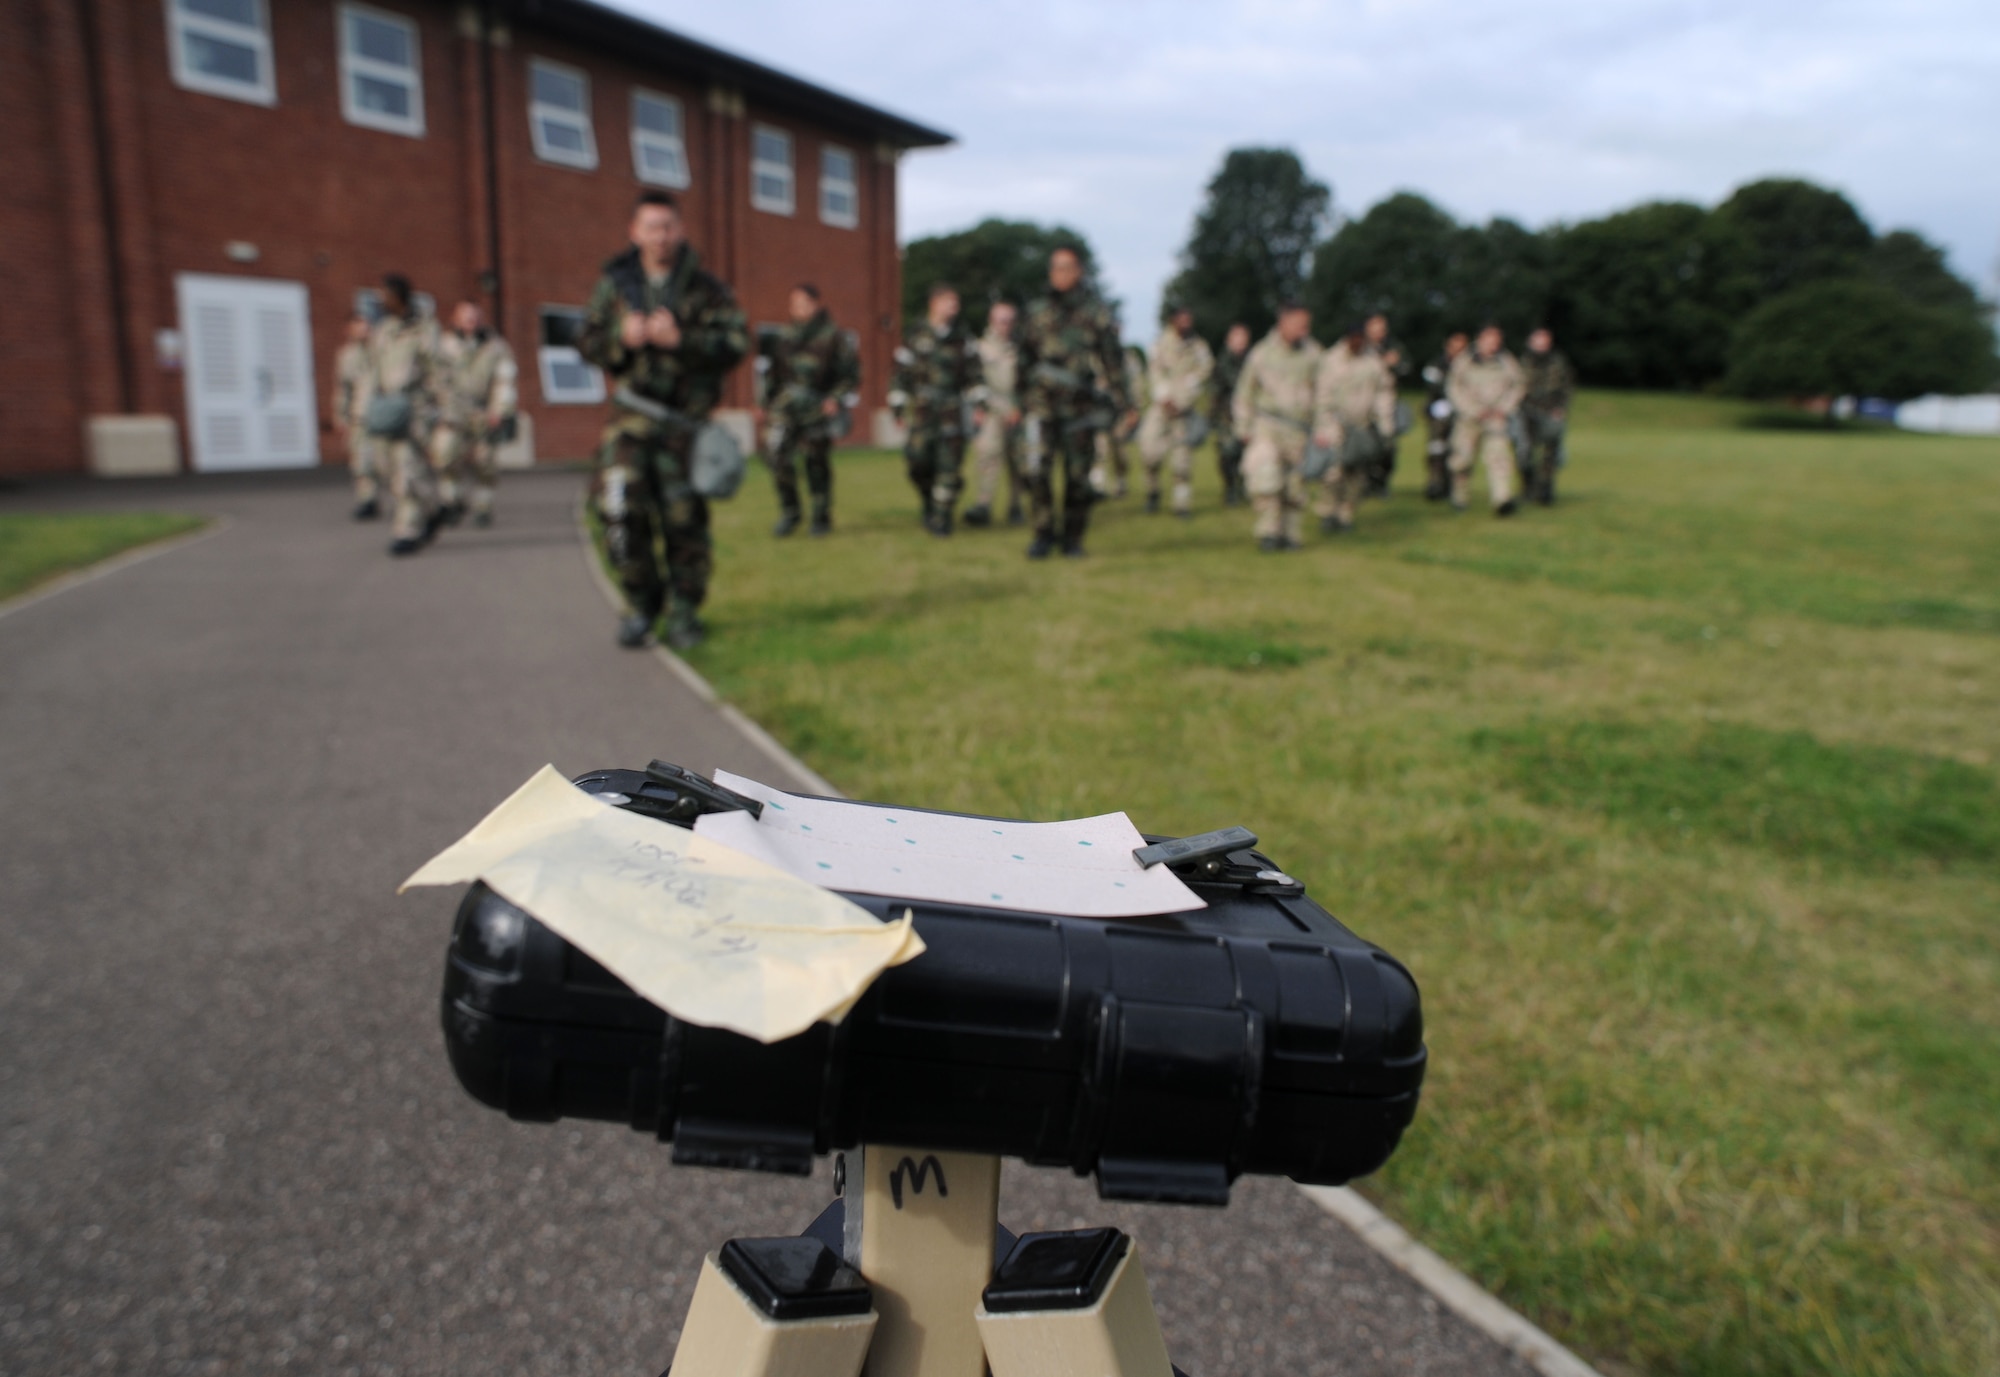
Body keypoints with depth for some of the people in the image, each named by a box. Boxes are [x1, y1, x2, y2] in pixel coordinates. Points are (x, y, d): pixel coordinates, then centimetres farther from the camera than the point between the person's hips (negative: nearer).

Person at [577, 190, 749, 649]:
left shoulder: (706, 288, 1)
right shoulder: (614, 283, 8)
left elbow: (737, 343, -7)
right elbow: (587, 342, 10)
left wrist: (681, 340, -20)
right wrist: (621, 339, -11)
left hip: (684, 419, -1)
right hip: (631, 413, 2)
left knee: (684, 518, 1)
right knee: (621, 508, -11)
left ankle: (684, 615, 17)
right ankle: (642, 603, 9)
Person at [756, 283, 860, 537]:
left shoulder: (833, 336, -2)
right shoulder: (783, 337, 10)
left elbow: (850, 373, -1)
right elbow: (768, 370, 18)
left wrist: (837, 400, -13)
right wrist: (763, 404, 15)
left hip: (818, 408, -3)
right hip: (786, 408, 3)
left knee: (816, 463, 1)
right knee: (779, 457, -8)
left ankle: (821, 517, 16)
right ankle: (788, 513, 7)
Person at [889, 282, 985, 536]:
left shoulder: (963, 340, 9)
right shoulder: (915, 338, 3)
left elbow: (974, 374, 12)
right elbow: (902, 374, 5)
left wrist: (979, 405, 5)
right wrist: (899, 408, 3)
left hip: (953, 412, 1)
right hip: (922, 410, -1)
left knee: (949, 465, -3)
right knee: (919, 460, -8)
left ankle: (942, 516, 5)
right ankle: (929, 500, 20)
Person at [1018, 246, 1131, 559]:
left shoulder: (1096, 312, 3)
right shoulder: (1037, 313, 11)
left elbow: (1113, 360, 2)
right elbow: (1026, 359, 18)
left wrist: (1120, 402, -2)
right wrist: (1021, 400, 17)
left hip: (1081, 406, -1)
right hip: (1043, 403, 1)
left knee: (1078, 474, 2)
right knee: (1038, 470, -10)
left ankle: (1073, 537, 14)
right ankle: (1043, 535, 0)